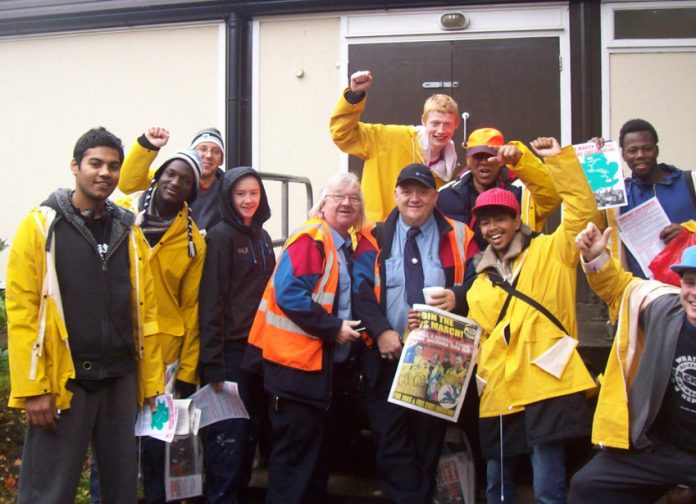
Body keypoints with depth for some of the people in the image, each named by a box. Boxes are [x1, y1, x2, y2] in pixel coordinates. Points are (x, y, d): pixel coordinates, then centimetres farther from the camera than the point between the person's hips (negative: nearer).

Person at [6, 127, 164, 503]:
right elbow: (21, 311, -8)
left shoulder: (128, 231, 11)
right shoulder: (41, 225, -2)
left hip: (120, 380, 4)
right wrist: (32, 388, -13)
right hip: (63, 381, -4)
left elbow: (145, 310, 9)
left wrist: (151, 381, 4)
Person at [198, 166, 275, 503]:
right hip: (229, 350, -7)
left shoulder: (262, 238, 14)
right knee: (229, 438, -5)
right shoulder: (221, 236, -8)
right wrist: (212, 363, -19)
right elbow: (211, 300, -14)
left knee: (249, 435, 12)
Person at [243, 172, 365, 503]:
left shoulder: (349, 246, 13)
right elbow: (289, 293, -23)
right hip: (297, 362, -9)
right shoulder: (310, 238, -13)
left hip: (329, 362, 9)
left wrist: (351, 332, 2)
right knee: (295, 451, -3)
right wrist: (333, 328, -21)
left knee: (318, 454, 16)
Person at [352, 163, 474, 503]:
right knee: (390, 437, 0)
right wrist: (381, 331, -17)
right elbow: (361, 291, -3)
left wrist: (457, 295, -19)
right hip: (387, 354, 0)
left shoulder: (457, 237, 5)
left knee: (430, 436, 9)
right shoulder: (375, 238, 6)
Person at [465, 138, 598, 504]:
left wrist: (559, 159, -10)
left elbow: (582, 210, -7)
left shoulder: (549, 251, 6)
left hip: (545, 386, -6)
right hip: (499, 392, 6)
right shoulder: (482, 278, 20)